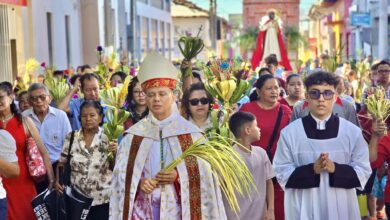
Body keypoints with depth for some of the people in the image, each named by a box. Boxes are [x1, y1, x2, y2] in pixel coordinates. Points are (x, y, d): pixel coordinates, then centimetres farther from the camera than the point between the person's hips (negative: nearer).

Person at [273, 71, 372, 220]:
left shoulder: (352, 132, 0)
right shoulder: (289, 132, -3)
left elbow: (363, 172, 0)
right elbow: (282, 173, -4)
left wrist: (335, 168, -16)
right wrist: (311, 169, -18)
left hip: (341, 208, 1)